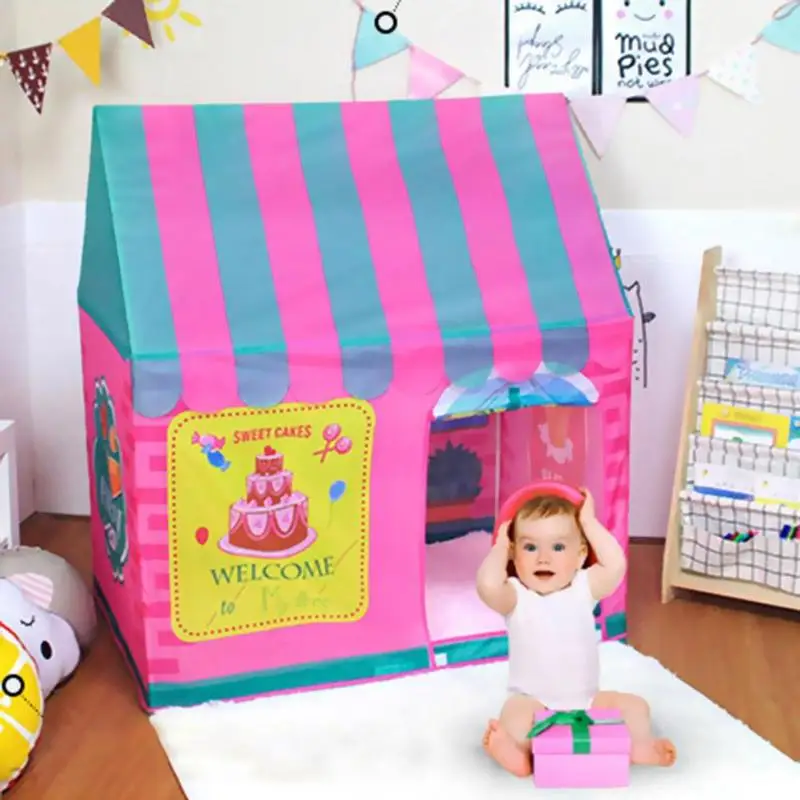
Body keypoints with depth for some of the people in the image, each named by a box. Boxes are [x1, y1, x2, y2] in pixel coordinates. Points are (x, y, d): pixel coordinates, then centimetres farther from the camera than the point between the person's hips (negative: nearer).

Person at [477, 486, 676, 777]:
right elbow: (488, 585, -32)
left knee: (634, 705, -10)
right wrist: (500, 545, -13)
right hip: (533, 702, -4)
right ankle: (518, 751, -58)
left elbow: (616, 566, -18)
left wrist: (588, 522, -9)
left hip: (586, 702, 4)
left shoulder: (584, 588, 0)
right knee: (516, 711, -33)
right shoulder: (516, 597, -9)